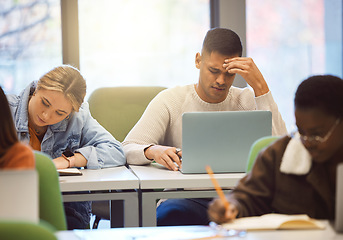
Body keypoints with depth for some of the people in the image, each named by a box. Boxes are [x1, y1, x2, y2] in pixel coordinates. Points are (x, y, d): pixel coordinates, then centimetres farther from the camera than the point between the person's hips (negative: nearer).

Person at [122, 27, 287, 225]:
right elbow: (127, 150, -3)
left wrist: (260, 86, -11)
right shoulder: (170, 101, 5)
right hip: (184, 197, -1)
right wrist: (152, 151, -28)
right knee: (169, 215, -38)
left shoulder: (246, 101, 8)